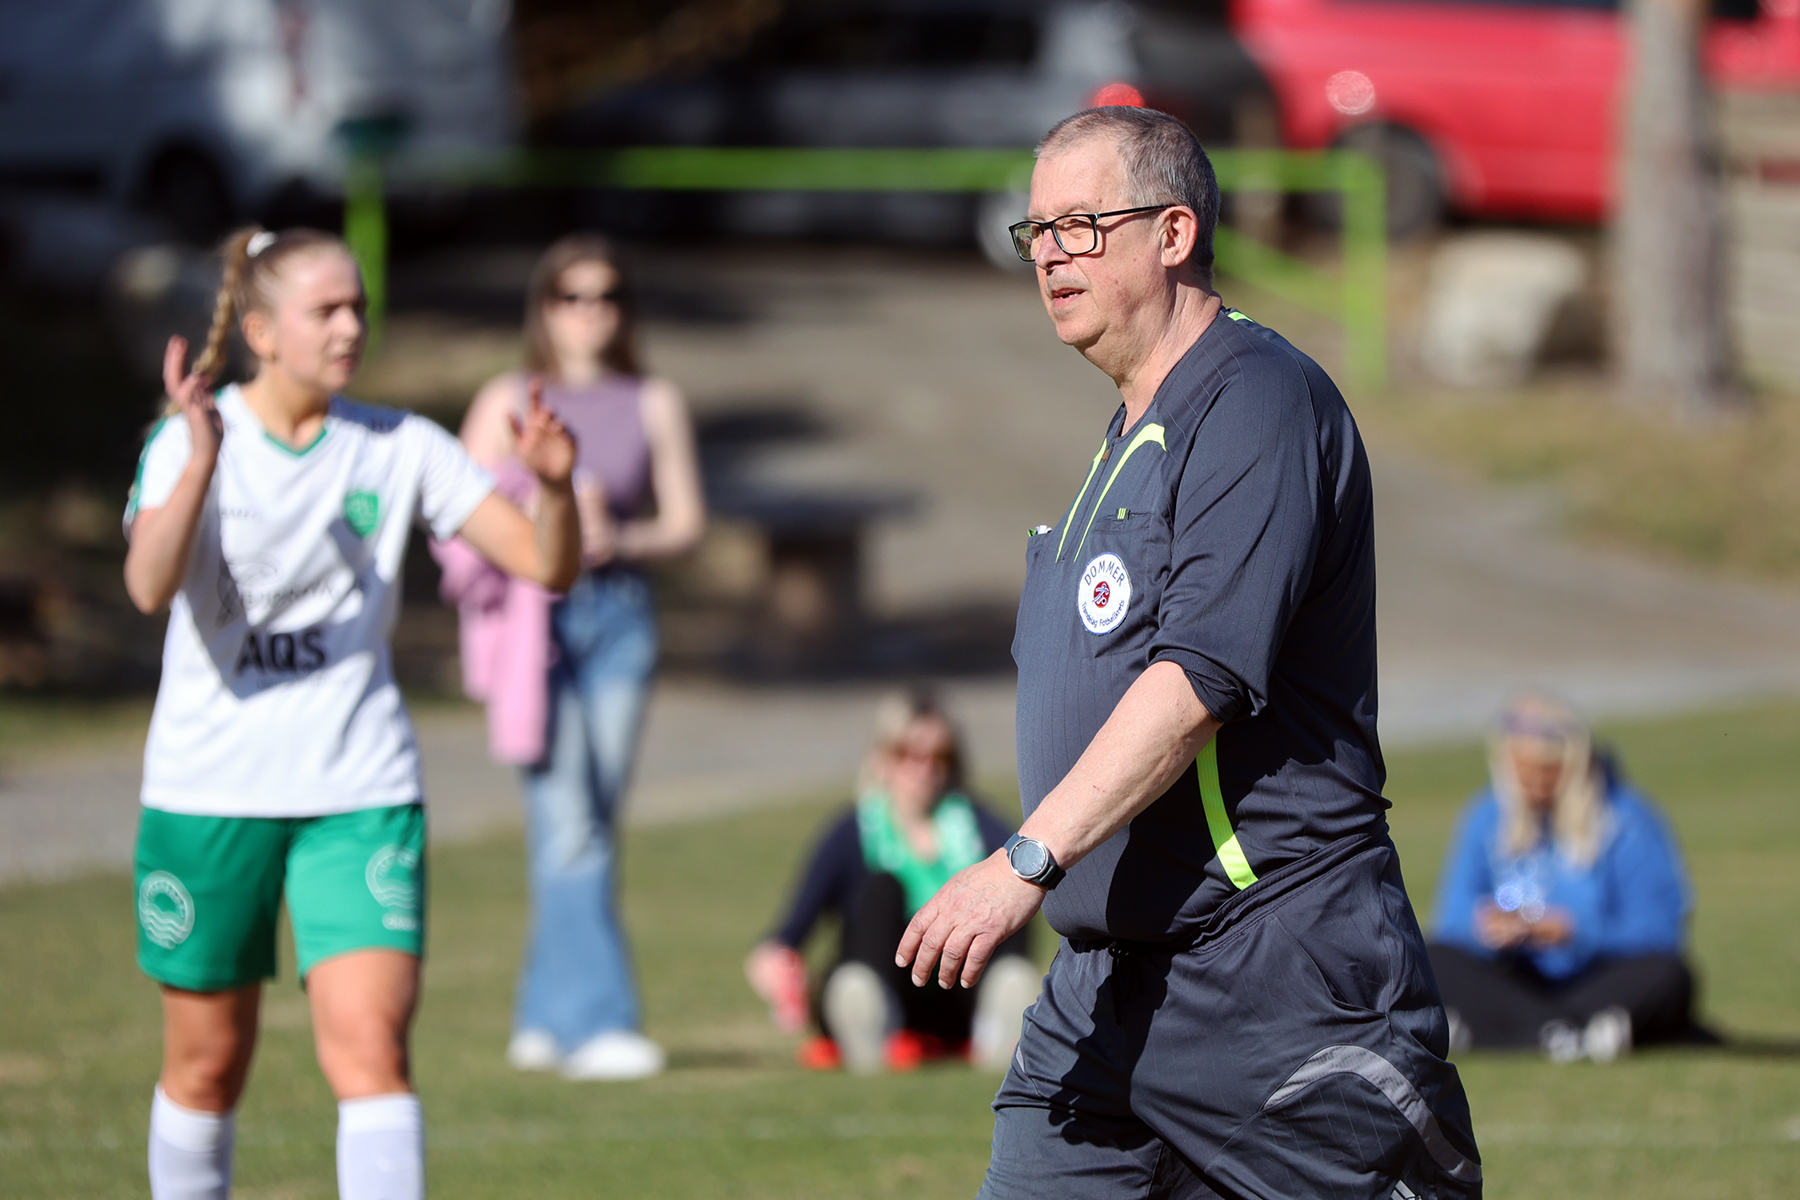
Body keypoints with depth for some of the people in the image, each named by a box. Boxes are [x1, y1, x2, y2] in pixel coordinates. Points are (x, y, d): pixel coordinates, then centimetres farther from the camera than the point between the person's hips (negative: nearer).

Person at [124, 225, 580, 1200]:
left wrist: (554, 486, -25)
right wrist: (203, 458, -41)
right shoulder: (191, 440, -8)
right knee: (207, 1064, 10)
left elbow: (548, 567, -4)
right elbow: (149, 586, -26)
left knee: (370, 1047, -15)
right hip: (209, 788, -1)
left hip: (361, 791, 1)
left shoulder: (401, 450, 0)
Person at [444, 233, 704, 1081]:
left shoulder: (653, 405, 13)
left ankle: (544, 1018, 13)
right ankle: (596, 1020, -17)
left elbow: (686, 521, 10)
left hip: (619, 613, 3)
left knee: (594, 823, 3)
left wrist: (621, 539, -9)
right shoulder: (508, 403, 8)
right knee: (567, 824, -13)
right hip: (534, 617, -3)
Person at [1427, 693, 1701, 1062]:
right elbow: (1455, 916, 1)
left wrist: (1578, 933, -27)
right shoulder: (1488, 817, 4)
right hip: (1519, 983, 3)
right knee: (1437, 962, -21)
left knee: (1667, 977, -33)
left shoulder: (1626, 821, -5)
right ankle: (1564, 1036, -43)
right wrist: (1486, 929, -23)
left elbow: (1658, 931, -13)